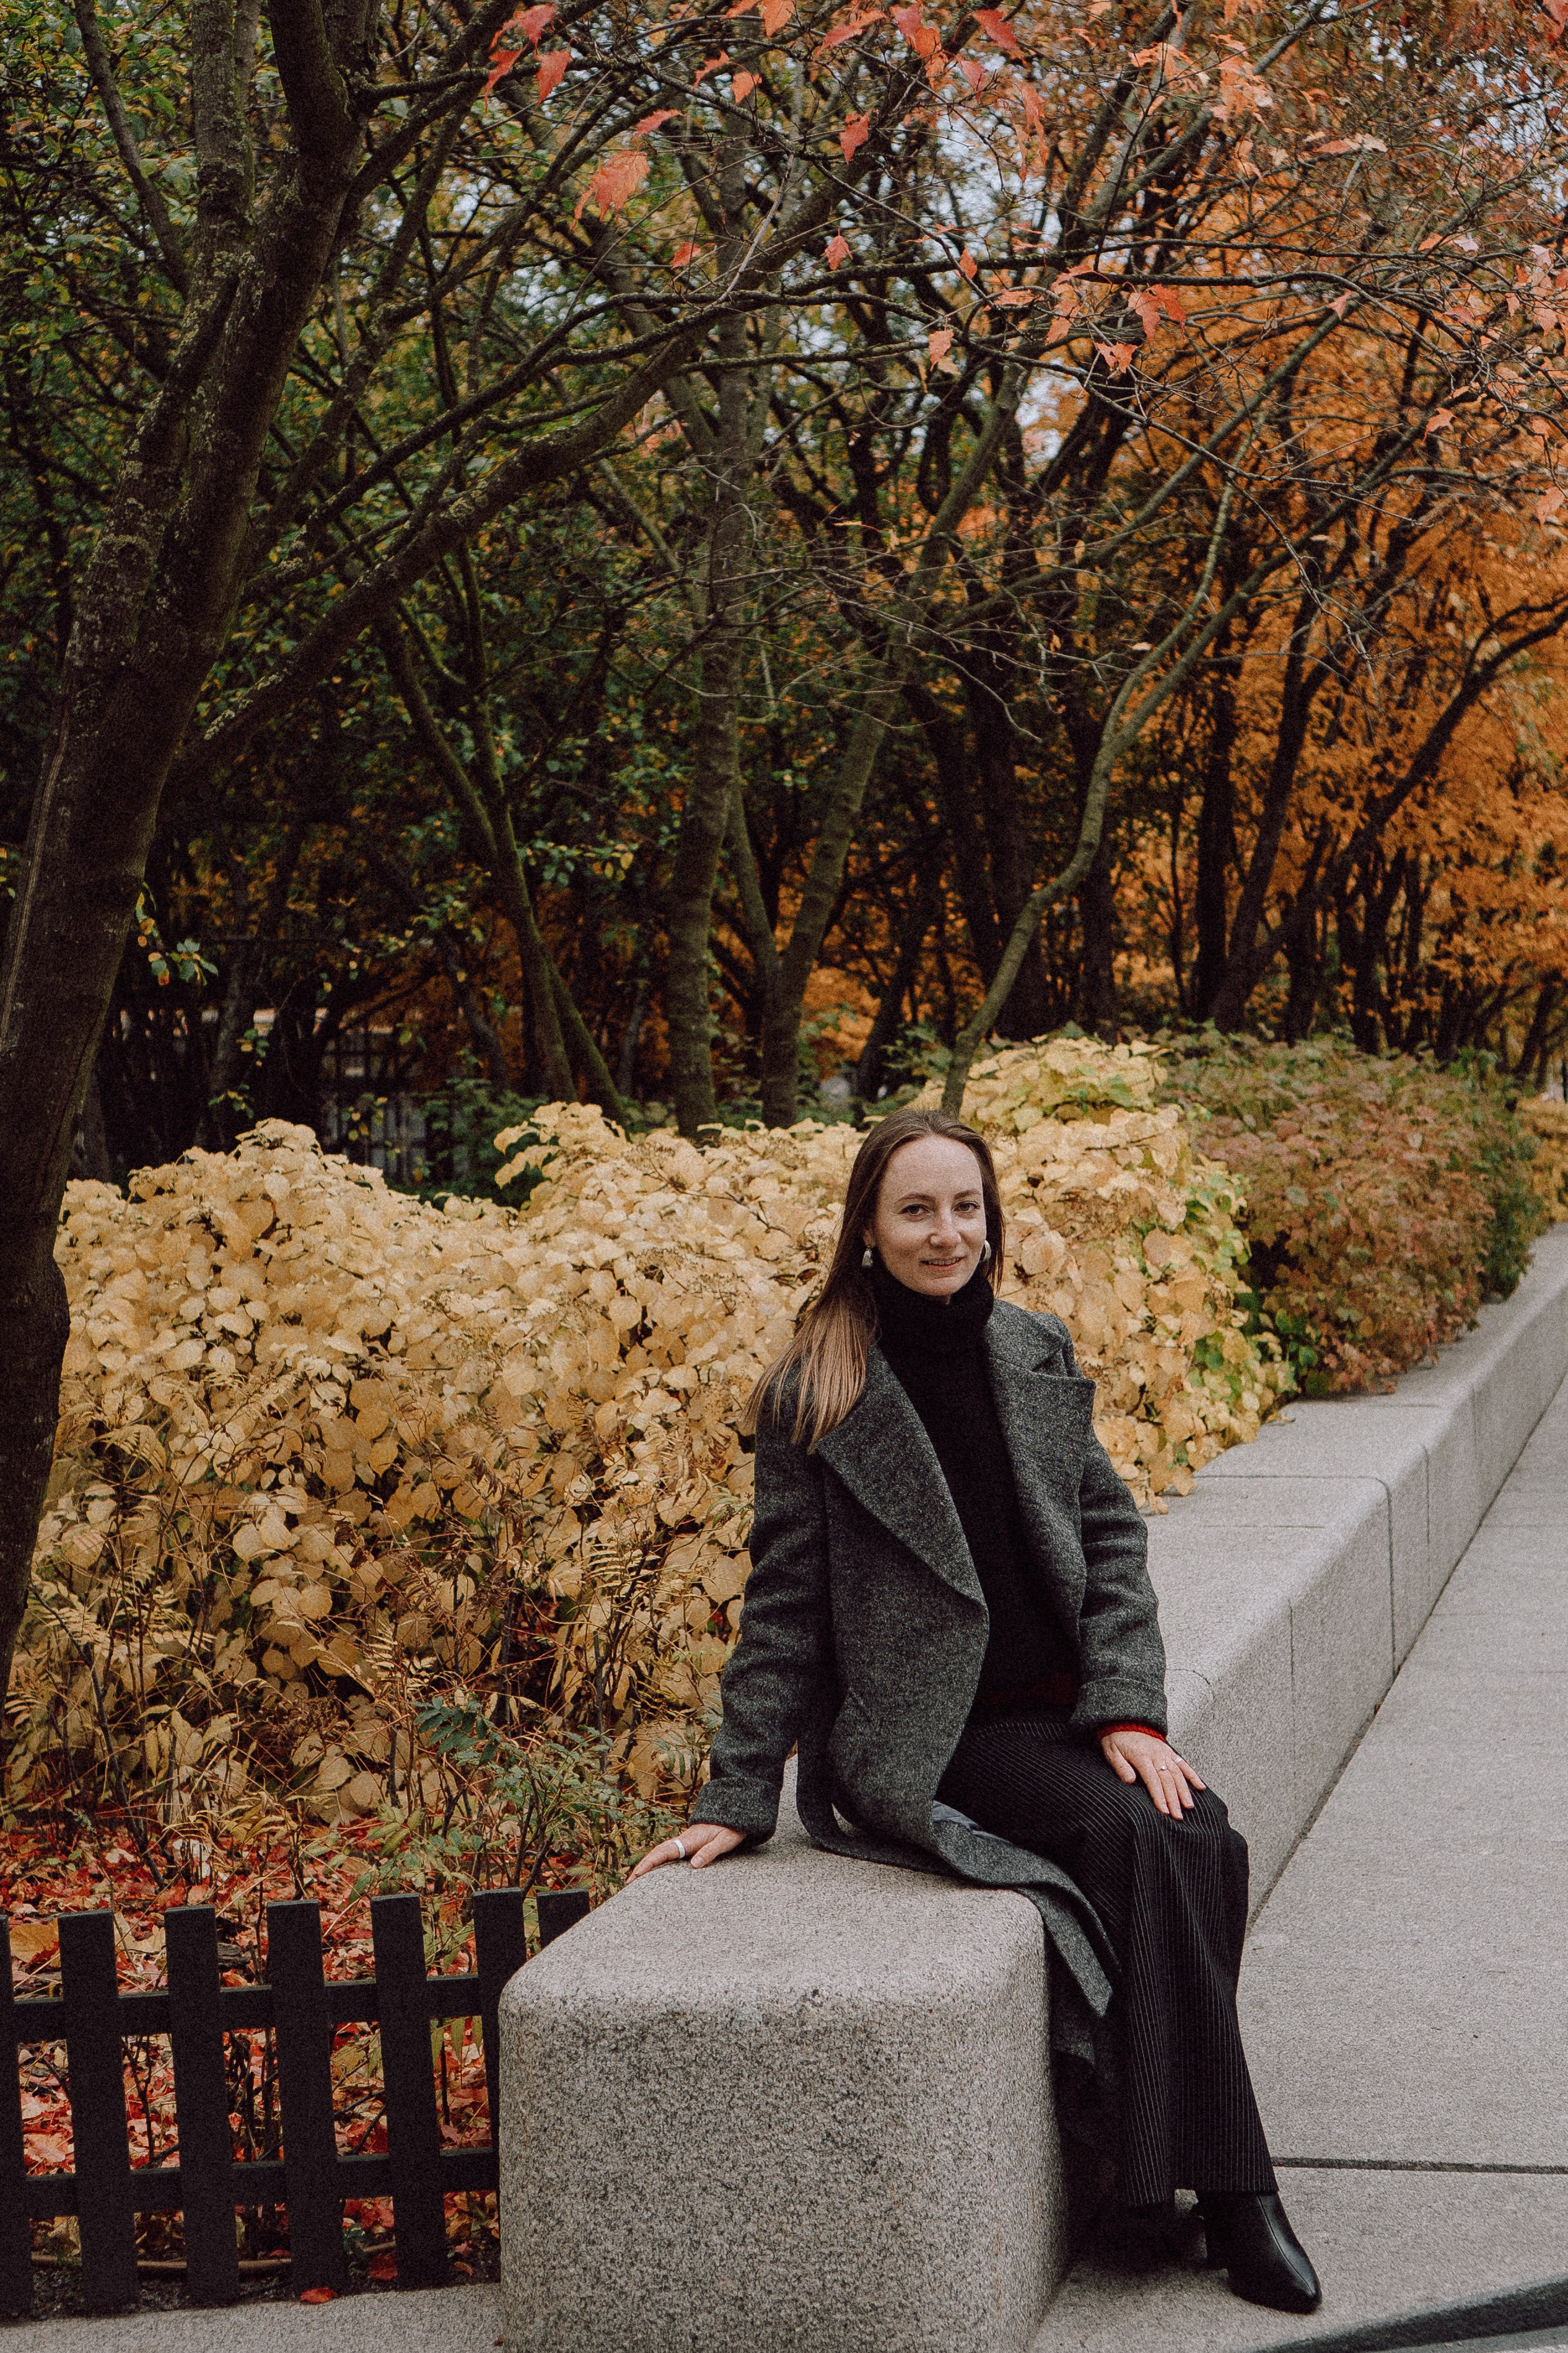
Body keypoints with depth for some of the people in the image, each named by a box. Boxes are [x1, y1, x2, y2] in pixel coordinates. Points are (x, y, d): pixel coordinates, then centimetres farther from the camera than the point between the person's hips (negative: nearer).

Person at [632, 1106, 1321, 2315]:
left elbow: (1111, 1536, 8)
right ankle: (1230, 2184, -17)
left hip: (1060, 1707, 5)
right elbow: (784, 1610, -3)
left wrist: (1128, 1708, -6)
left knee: (1204, 1840, -23)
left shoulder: (1038, 1355, 9)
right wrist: (736, 1800, -5)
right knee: (1135, 1840, -26)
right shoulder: (816, 1398, -5)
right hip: (925, 1740, -5)